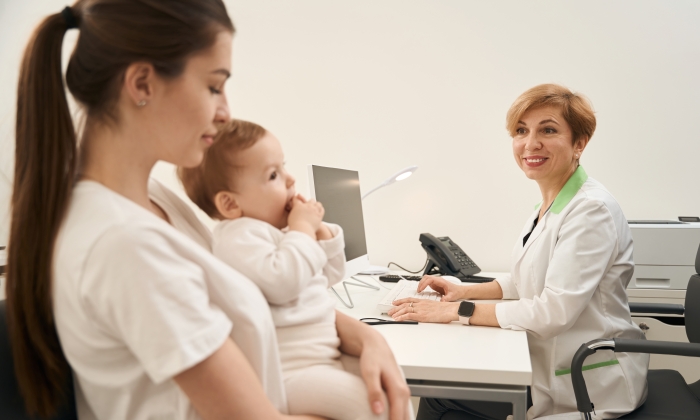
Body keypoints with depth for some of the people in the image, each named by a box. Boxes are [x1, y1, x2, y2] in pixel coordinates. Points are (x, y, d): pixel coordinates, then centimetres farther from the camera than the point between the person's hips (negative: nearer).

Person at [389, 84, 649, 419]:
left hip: (588, 386, -8)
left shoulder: (592, 210, -23)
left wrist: (456, 311, -25)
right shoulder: (550, 205, 7)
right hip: (549, 363, 8)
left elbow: (553, 312, -28)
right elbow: (526, 280, 16)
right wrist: (464, 290, 2)